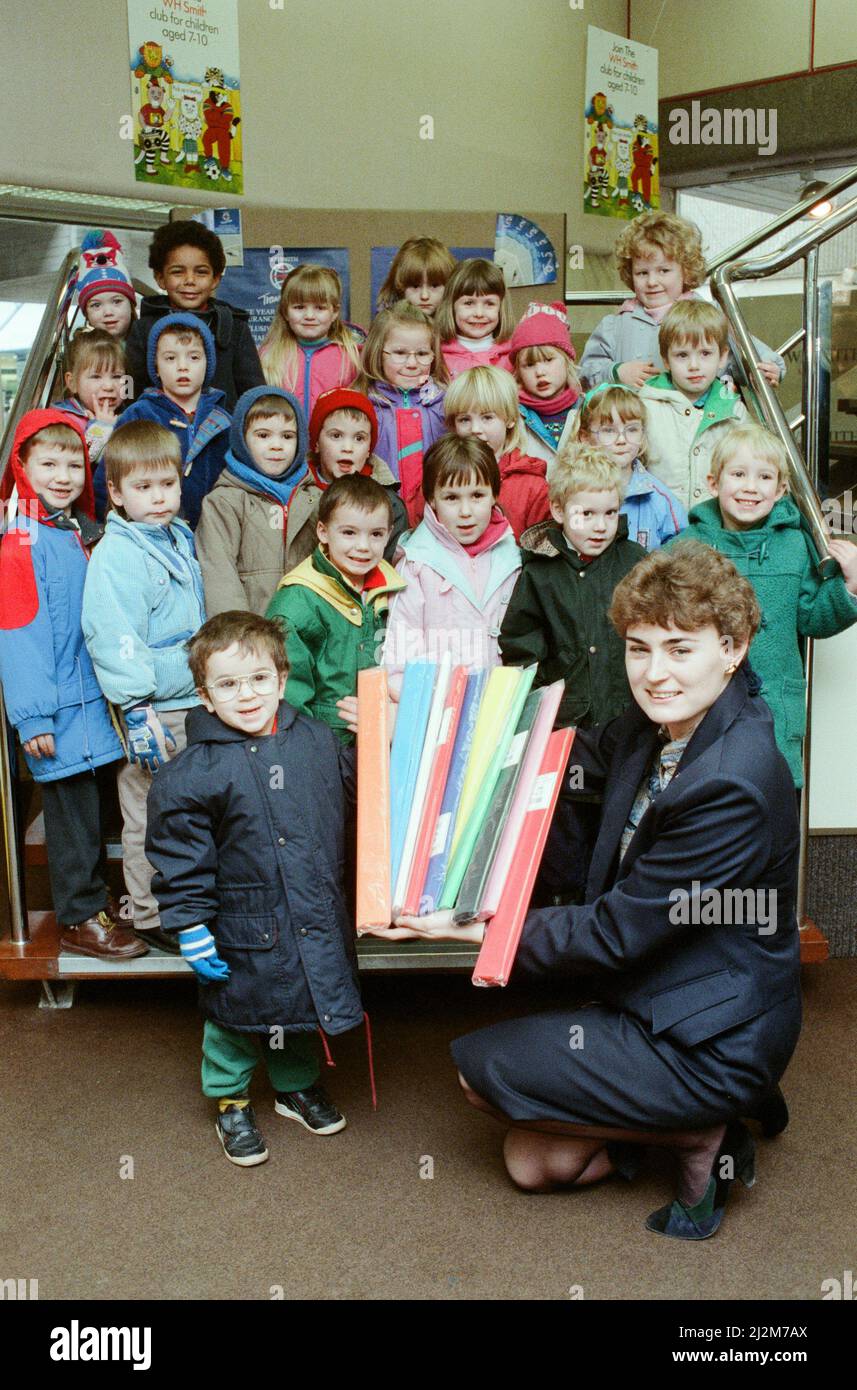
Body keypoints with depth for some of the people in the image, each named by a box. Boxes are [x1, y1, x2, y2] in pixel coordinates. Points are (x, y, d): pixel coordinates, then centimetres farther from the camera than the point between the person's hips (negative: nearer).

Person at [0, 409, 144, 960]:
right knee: (73, 811, 2)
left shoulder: (87, 532, 11)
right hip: (60, 710, -7)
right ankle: (80, 919, 16)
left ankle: (97, 897, 32)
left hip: (101, 701, 7)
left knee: (100, 805, 16)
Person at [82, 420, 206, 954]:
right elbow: (115, 642, -21)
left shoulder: (181, 538, 9)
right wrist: (139, 713, -24)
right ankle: (152, 915, 22)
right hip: (150, 710, -8)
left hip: (195, 701, 8)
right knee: (148, 819, 6)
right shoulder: (116, 555, -16)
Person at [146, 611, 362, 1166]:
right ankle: (231, 1102, 39)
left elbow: (361, 792, 15)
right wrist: (190, 927, -12)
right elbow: (179, 857, -12)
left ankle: (297, 1085, 48)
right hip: (244, 930, -4)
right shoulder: (194, 773, -16)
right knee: (236, 1016, 14)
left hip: (317, 923, 4)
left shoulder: (317, 740, -3)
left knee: (303, 1010, 23)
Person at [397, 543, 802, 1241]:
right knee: (531, 1163, 11)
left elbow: (617, 930, -24)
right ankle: (716, 1115, 17)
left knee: (483, 1065, -7)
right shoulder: (657, 726, -4)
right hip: (648, 998, 9)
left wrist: (480, 926, -20)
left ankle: (702, 1133, 1)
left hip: (714, 1042, -9)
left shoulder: (733, 784, -30)